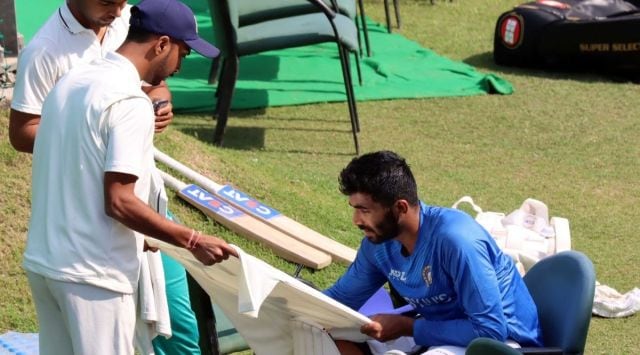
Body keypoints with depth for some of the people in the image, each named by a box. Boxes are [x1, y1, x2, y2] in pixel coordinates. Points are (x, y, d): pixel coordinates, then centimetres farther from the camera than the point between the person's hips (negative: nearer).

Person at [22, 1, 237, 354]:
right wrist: (193, 241, -15)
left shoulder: (71, 81, 10)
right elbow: (119, 202, -22)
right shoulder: (130, 102, -17)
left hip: (43, 260, 9)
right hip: (91, 272, -9)